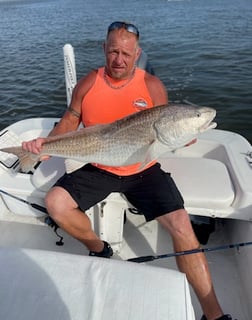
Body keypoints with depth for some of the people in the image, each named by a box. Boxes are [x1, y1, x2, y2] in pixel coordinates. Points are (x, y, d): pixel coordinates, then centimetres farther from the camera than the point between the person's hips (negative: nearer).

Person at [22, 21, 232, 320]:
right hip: (98, 169, 3)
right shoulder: (88, 83, -1)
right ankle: (99, 249, 13)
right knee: (55, 202, -15)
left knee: (180, 223, -19)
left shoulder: (152, 85, -5)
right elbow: (69, 121, 5)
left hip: (143, 170, -2)